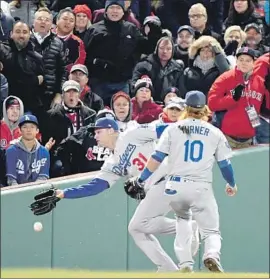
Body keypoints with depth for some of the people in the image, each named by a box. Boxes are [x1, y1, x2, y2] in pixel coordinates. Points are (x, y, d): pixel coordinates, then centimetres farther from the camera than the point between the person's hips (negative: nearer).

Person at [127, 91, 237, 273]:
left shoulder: (173, 129, 7)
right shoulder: (215, 133, 7)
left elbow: (157, 158, 1)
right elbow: (225, 164, 10)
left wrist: (140, 181, 8)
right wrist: (232, 184, 28)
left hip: (175, 187, 2)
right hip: (201, 188, -1)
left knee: (183, 217, 30)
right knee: (211, 231, 7)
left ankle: (185, 263, 12)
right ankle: (212, 255, -30)